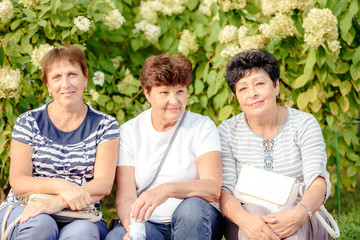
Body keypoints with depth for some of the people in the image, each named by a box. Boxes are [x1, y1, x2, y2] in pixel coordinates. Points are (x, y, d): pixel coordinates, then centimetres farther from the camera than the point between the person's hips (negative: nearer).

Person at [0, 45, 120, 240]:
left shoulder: (105, 125, 7)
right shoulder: (29, 123, 7)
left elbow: (104, 184, -6)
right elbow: (17, 183, -3)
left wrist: (57, 203, -23)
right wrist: (61, 186, -23)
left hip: (79, 216, -1)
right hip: (23, 210, 1)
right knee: (40, 224, -34)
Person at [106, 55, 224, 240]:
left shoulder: (202, 127, 0)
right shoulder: (129, 132, 4)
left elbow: (213, 189, -16)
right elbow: (125, 199, -4)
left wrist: (168, 189, -34)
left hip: (197, 221, 1)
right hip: (146, 224, -1)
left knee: (192, 206, -34)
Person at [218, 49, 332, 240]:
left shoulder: (304, 124, 1)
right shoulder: (226, 132, 3)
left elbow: (318, 183, -12)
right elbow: (224, 190, -7)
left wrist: (299, 214, -35)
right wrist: (243, 217, -31)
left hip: (304, 224, 0)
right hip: (245, 223, 1)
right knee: (254, 211, -34)